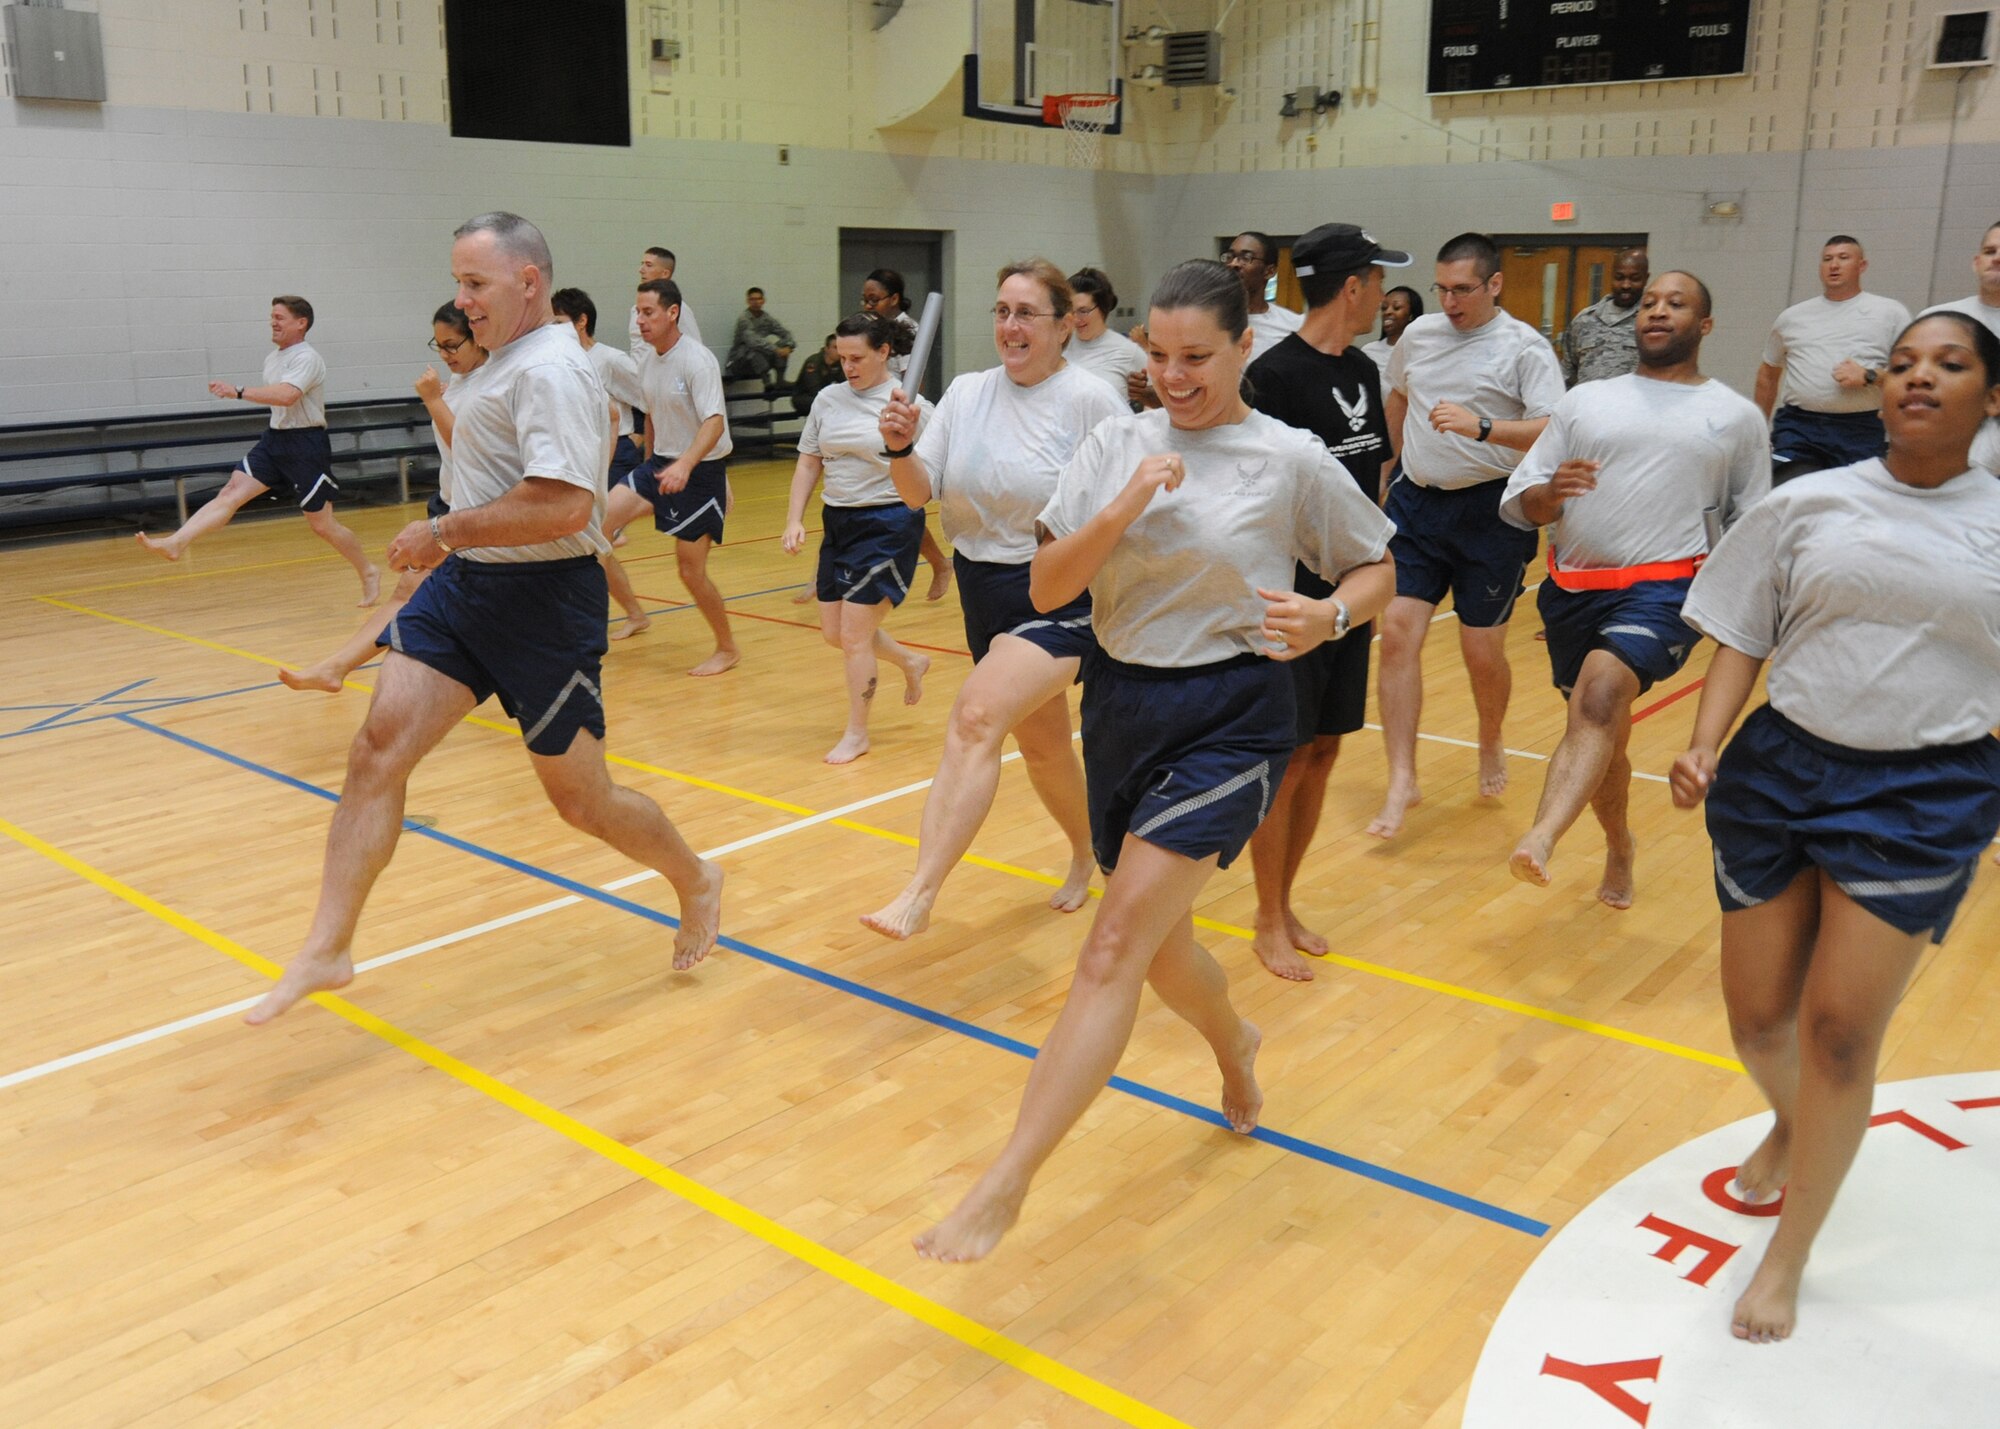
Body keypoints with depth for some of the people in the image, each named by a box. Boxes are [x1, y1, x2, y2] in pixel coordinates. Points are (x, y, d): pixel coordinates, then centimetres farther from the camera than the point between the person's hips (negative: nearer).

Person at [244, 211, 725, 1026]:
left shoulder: (550, 370, -18)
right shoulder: (505, 361, 14)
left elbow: (565, 505, -29)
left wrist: (447, 532, -20)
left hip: (542, 600, -9)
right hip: (464, 583, 9)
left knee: (580, 800, 3)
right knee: (379, 747, -3)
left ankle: (696, 883, 30)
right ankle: (327, 950, 3)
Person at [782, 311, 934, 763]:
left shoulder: (908, 404, -9)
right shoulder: (828, 399, 6)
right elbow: (809, 463, 12)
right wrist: (794, 519, 2)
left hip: (888, 525, -6)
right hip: (838, 522, 6)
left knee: (853, 632, -6)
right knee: (834, 633, 11)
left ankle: (857, 733, 13)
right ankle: (911, 662, 38)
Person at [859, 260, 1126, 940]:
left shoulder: (1092, 399, -11)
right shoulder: (967, 393, 4)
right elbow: (918, 493, 3)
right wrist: (900, 448, -17)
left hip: (1061, 596, -6)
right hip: (983, 594, 6)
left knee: (975, 718, -25)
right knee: (1040, 742, 20)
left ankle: (919, 894, -27)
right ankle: (1085, 853, 45)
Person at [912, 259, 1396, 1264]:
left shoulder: (1292, 459, -5)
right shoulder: (1114, 445, 2)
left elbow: (1375, 571, 6)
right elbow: (1046, 589, -4)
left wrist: (1328, 617, -16)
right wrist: (1123, 510, -19)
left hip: (1228, 718, -5)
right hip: (1119, 702, 5)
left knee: (1112, 951, -14)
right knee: (1154, 946, 17)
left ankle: (1005, 1184, -11)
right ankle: (1234, 1044, 51)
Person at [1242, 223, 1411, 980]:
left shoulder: (1362, 371, 11)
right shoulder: (1275, 374, -13)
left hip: (1349, 593, 8)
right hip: (1293, 596, -8)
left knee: (1323, 751, 12)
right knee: (1287, 756, -1)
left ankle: (1286, 903, 25)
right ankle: (1268, 924, 13)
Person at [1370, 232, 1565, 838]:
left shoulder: (1525, 347, -8)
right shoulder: (1418, 335, 8)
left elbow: (1553, 430, -19)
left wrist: (1481, 428, -32)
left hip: (1490, 511, -4)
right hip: (1417, 502, 4)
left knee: (1482, 652, 3)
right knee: (1397, 631, -7)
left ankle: (1491, 745, 35)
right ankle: (1402, 780, -2)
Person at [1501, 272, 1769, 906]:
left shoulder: (1737, 417, 8)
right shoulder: (1584, 400, 11)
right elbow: (1517, 503, 7)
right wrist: (1550, 493, -15)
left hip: (1664, 589, -4)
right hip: (1573, 591, 4)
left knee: (1601, 692, -31)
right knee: (1599, 727, 16)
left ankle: (1541, 838, -48)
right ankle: (1619, 846, 42)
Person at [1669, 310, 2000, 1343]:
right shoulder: (1808, 505, 1)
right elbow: (1741, 638, 4)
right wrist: (1703, 748, -9)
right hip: (1782, 769, 2)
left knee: (1841, 1032, -2)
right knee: (1757, 1015, 9)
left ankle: (1787, 1259, 18)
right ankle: (1790, 1126, 46)